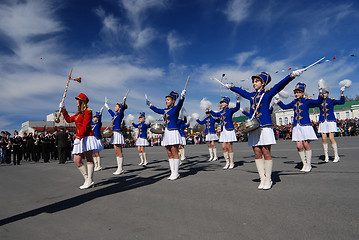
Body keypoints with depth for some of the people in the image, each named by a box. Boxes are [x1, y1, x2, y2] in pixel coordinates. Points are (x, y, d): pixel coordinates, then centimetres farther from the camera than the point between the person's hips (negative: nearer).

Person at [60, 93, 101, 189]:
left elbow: (85, 126, -14)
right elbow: (69, 119, 34)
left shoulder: (88, 111, -5)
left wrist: (79, 137, -20)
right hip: (79, 139, 9)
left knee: (89, 159, -5)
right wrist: (63, 110, 31)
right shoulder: (78, 113, 21)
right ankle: (87, 179, 10)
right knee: (77, 161, 3)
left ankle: (89, 181, -1)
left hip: (87, 138, -8)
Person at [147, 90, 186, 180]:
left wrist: (182, 97, -44)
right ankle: (173, 173, 15)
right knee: (169, 154, 8)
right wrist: (149, 104, 42)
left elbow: (180, 103, -24)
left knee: (174, 154, -4)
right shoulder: (165, 110, 16)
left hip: (173, 132, -7)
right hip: (166, 133, 7)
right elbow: (157, 110, 32)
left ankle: (176, 173, 2)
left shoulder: (176, 108, -3)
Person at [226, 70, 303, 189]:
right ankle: (262, 179, 11)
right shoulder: (251, 95, 17)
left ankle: (268, 180, 8)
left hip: (265, 126, -5)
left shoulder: (268, 93, 4)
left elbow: (280, 85, -8)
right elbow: (240, 91, 32)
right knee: (257, 153, 3)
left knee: (266, 153, -3)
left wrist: (292, 75, -21)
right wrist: (230, 86, 43)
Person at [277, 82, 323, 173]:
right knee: (299, 146, 1)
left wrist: (320, 94, -25)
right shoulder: (294, 103, 14)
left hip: (305, 125, -4)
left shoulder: (307, 101, 2)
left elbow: (318, 102, -11)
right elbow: (284, 107, 27)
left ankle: (309, 165, 12)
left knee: (306, 145, -3)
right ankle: (304, 164, 16)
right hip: (296, 127, 4)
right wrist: (279, 101, 18)